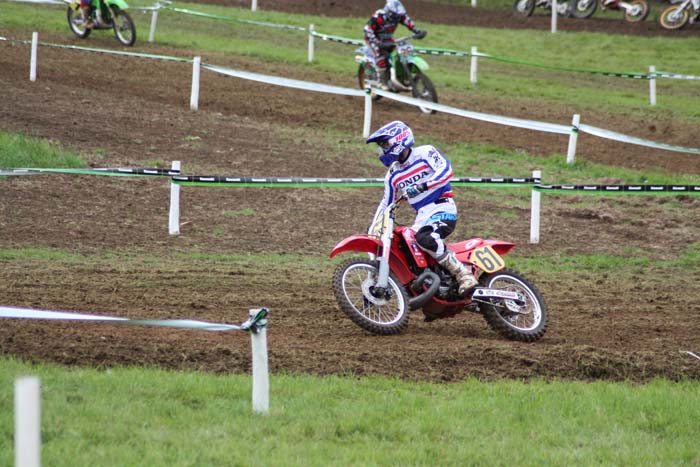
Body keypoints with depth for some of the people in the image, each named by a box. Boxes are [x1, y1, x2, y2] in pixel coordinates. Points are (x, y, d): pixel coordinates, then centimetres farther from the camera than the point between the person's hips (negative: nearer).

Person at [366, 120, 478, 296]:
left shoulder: (425, 153, -3)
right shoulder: (393, 174, 18)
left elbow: (445, 170, -18)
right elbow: (386, 203, 27)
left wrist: (423, 186, -31)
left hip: (443, 209, -8)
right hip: (422, 217, 8)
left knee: (424, 238, -36)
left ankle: (464, 274, -32)